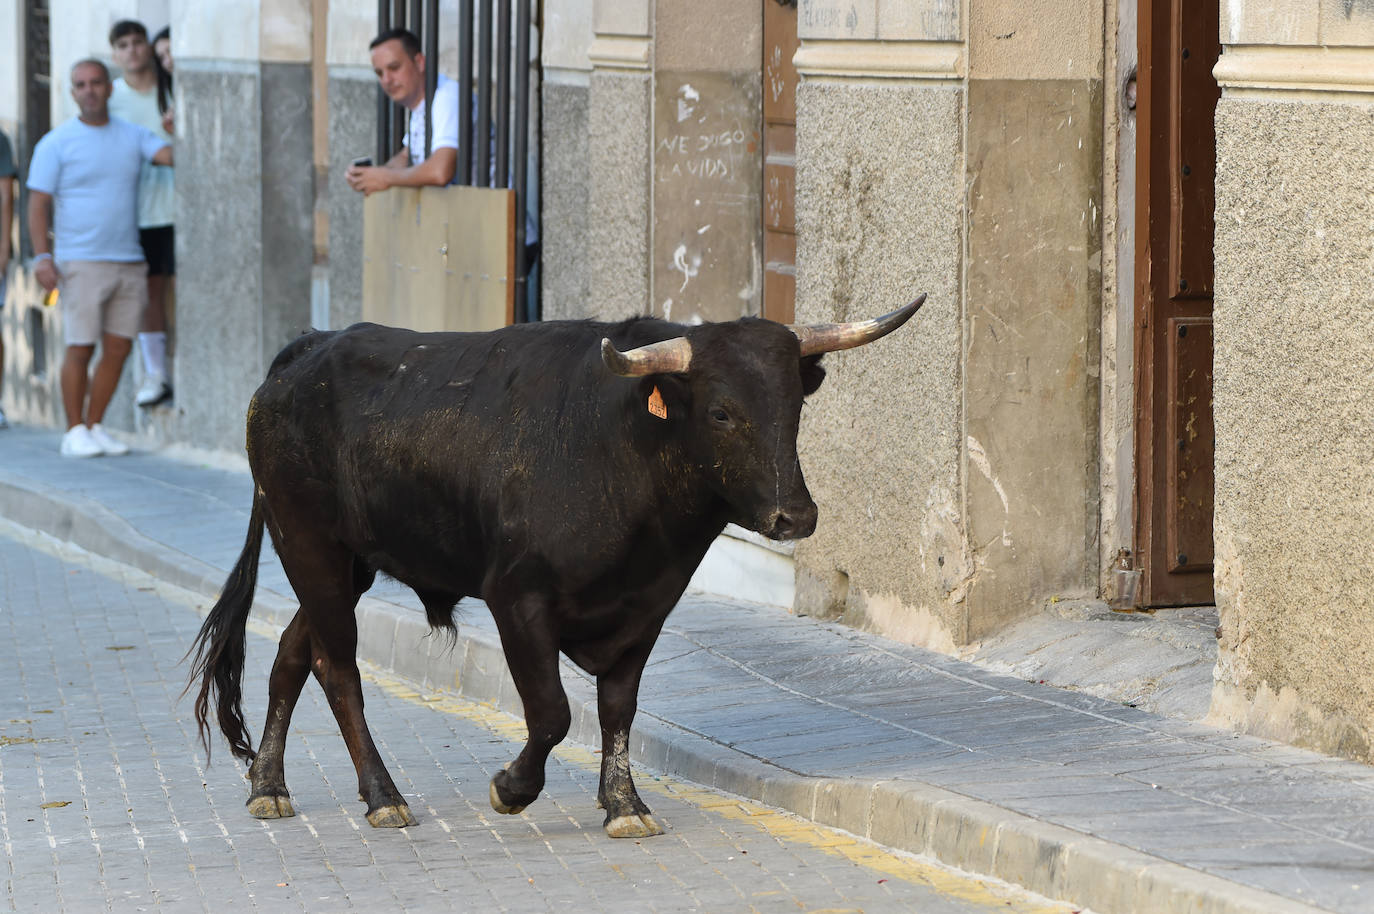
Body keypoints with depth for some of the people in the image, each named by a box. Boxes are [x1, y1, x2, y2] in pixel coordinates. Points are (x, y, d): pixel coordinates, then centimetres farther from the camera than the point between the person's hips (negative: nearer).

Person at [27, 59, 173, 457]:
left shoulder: (132, 136, 11)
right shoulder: (56, 143, 0)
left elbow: (172, 154, -4)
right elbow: (38, 203, -3)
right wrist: (42, 256, -13)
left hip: (128, 261, 4)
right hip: (82, 262, -4)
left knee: (118, 348, 4)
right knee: (81, 347, -6)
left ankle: (94, 426, 14)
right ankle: (75, 432, 3)